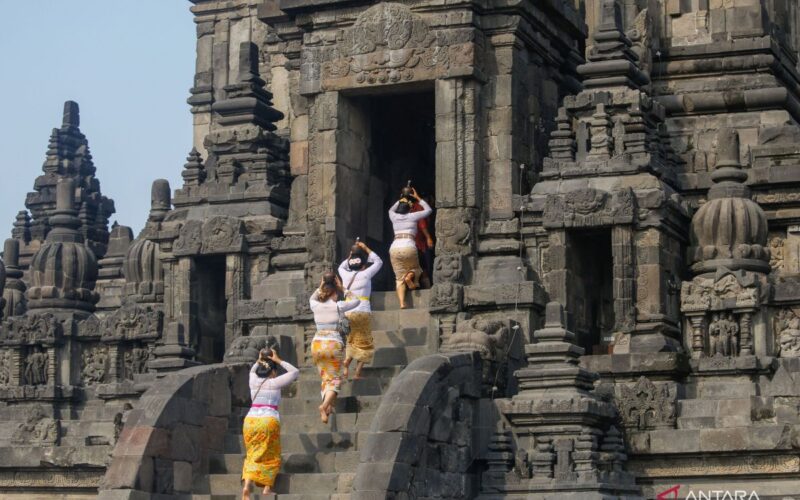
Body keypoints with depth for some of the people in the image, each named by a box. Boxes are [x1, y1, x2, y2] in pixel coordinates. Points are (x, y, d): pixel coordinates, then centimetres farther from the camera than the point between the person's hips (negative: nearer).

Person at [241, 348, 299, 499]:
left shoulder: (253, 381, 12)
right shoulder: (275, 383, 1)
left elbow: (252, 371, 37)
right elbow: (295, 372, 10)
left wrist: (259, 360, 25)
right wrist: (278, 360, 12)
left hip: (250, 420, 4)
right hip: (269, 421, -4)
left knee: (252, 455, 9)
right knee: (270, 456, 8)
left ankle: (247, 484, -11)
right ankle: (267, 488, 2)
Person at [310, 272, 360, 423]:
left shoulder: (315, 305, 4)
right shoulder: (337, 306, -5)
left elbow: (312, 298, 30)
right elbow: (356, 300, 10)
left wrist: (320, 287, 20)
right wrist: (343, 289, 12)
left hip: (317, 344, 4)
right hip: (334, 344, -4)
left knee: (325, 377, 17)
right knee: (335, 378, -1)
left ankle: (328, 406, 6)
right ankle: (325, 405, -22)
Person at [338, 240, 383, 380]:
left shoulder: (346, 275, 7)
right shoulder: (366, 274, -2)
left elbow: (341, 267, 32)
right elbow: (378, 262, 15)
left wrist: (351, 254, 30)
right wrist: (366, 249, 18)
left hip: (347, 312, 3)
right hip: (363, 311, -3)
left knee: (350, 341, 18)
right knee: (364, 343, 5)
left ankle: (346, 361, -8)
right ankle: (358, 372, -4)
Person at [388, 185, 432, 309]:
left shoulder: (394, 217, 17)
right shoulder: (412, 216, 9)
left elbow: (391, 210, 43)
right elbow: (428, 210, 23)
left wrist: (401, 200, 45)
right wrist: (418, 198, 30)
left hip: (394, 248, 2)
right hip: (409, 247, -2)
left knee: (399, 278, 4)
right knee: (415, 269, 22)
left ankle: (402, 303, -18)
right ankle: (409, 277, -16)